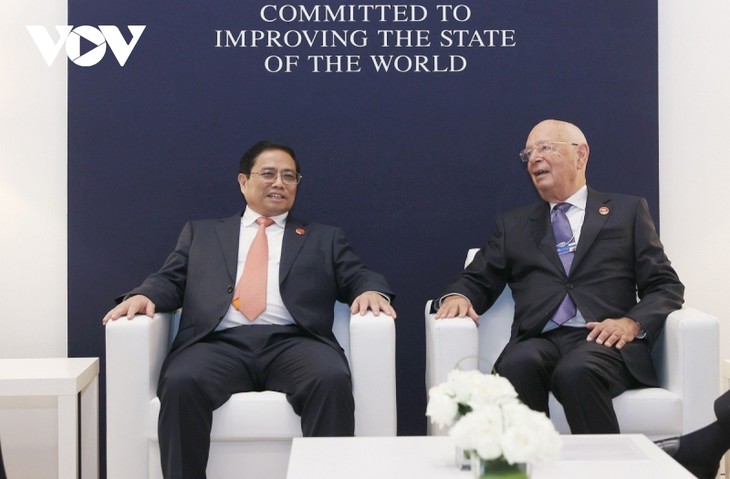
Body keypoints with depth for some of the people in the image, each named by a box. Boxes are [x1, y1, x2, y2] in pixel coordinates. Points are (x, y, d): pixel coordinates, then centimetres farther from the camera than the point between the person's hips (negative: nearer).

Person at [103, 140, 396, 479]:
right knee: (181, 384, -33)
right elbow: (170, 279, 19)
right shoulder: (201, 233, 28)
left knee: (332, 380, -34)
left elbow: (358, 277, 17)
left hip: (293, 342, 0)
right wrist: (144, 295, -5)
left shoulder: (324, 238, 28)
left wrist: (371, 291, -8)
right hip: (219, 343, 0)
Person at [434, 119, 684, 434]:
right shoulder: (513, 225, 24)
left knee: (576, 370, -36)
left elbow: (666, 286, 11)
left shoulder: (627, 211, 18)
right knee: (517, 366, -34)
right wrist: (457, 296, -5)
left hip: (604, 341, -1)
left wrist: (633, 323, -9)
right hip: (539, 342, 2)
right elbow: (477, 280, 20)